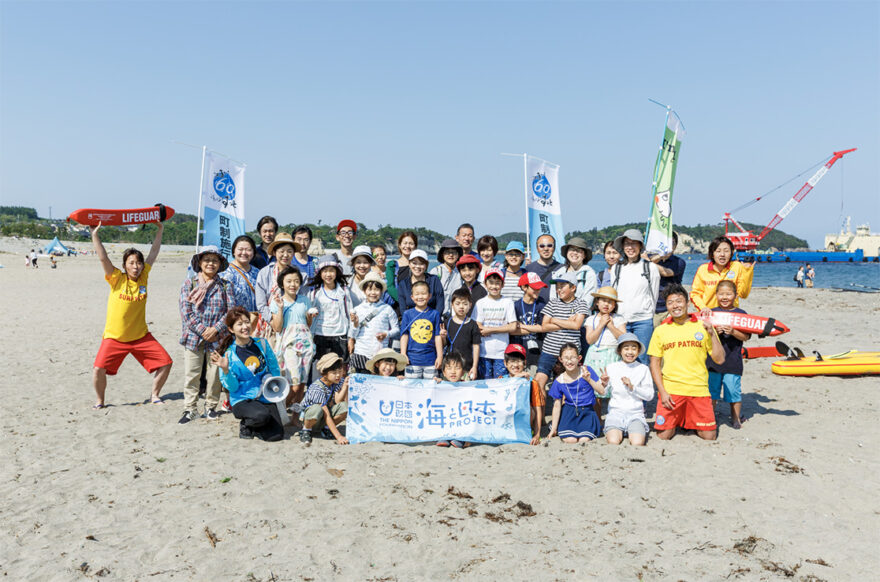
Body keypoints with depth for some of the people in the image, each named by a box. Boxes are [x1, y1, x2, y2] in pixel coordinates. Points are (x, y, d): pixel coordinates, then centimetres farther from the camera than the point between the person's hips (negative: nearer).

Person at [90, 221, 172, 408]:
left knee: (165, 362, -3)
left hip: (141, 336, 3)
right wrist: (95, 234, -18)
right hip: (114, 337, -3)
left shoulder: (143, 277, 0)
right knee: (99, 368, -16)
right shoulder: (117, 279, -6)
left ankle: (154, 395, 19)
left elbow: (153, 253, 4)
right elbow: (103, 258, -15)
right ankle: (99, 400, 10)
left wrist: (160, 230, 6)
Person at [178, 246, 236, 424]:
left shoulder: (225, 286, 7)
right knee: (191, 374, 2)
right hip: (193, 337, 0)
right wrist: (202, 330, -12)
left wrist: (216, 329, -13)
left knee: (215, 374, 5)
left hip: (218, 338, 0)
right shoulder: (189, 284, 5)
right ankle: (190, 409, 12)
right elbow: (186, 311, -3)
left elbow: (231, 310, -1)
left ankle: (211, 406, 20)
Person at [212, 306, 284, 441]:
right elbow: (232, 387, -8)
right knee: (262, 415, -35)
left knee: (276, 435, -13)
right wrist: (226, 370, -24)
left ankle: (252, 428, 18)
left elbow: (275, 369, 14)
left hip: (266, 397, 4)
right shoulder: (228, 354, -8)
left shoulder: (262, 343, 1)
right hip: (242, 400, -3)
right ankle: (245, 424, 1)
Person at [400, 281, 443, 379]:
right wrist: (403, 355, -2)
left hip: (430, 360, 0)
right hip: (412, 359, 0)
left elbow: (438, 336, 5)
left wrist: (440, 356, 3)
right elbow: (404, 335, 3)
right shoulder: (407, 314, 3)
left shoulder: (434, 314, 3)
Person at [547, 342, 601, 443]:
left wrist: (588, 379, -26)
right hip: (569, 411, 0)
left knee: (584, 440, -19)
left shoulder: (586, 371, -7)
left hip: (586, 412, 0)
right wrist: (553, 429, 4)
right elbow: (557, 405, 2)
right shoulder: (559, 381, -4)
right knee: (570, 440, -19)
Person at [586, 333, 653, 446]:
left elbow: (649, 395, 0)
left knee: (637, 443, -24)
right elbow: (602, 392, 2)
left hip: (636, 414, 0)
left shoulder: (643, 369, 5)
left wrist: (632, 387, -13)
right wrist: (604, 384, -20)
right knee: (613, 442, -24)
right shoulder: (611, 367, 6)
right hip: (615, 412, 0)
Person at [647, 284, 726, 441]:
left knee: (709, 436, -2)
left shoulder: (702, 327, 4)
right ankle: (676, 420, 27)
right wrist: (662, 391, -3)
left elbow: (720, 359, 2)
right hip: (670, 389, 0)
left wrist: (712, 334, -10)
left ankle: (690, 421, 28)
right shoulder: (661, 330, 7)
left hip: (698, 389, 0)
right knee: (663, 435, -4)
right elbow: (655, 364, 7)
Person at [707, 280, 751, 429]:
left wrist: (733, 332, -21)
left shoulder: (741, 314, 1)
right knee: (711, 390, 10)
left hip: (733, 361, -2)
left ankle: (736, 418, 20)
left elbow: (745, 337, -4)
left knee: (734, 391, 4)